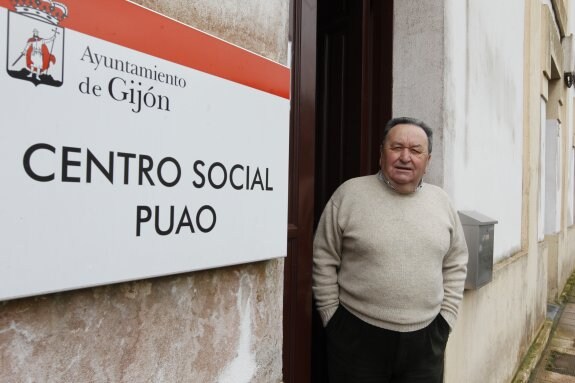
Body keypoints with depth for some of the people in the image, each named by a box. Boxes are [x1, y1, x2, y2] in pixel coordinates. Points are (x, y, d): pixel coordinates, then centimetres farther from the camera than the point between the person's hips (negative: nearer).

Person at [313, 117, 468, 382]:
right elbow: (324, 261, -5)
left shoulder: (441, 202, 4)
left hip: (425, 338, 4)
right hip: (357, 335, -3)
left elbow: (455, 265, 11)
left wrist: (446, 317, 6)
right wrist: (332, 316, -4)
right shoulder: (350, 194, -8)